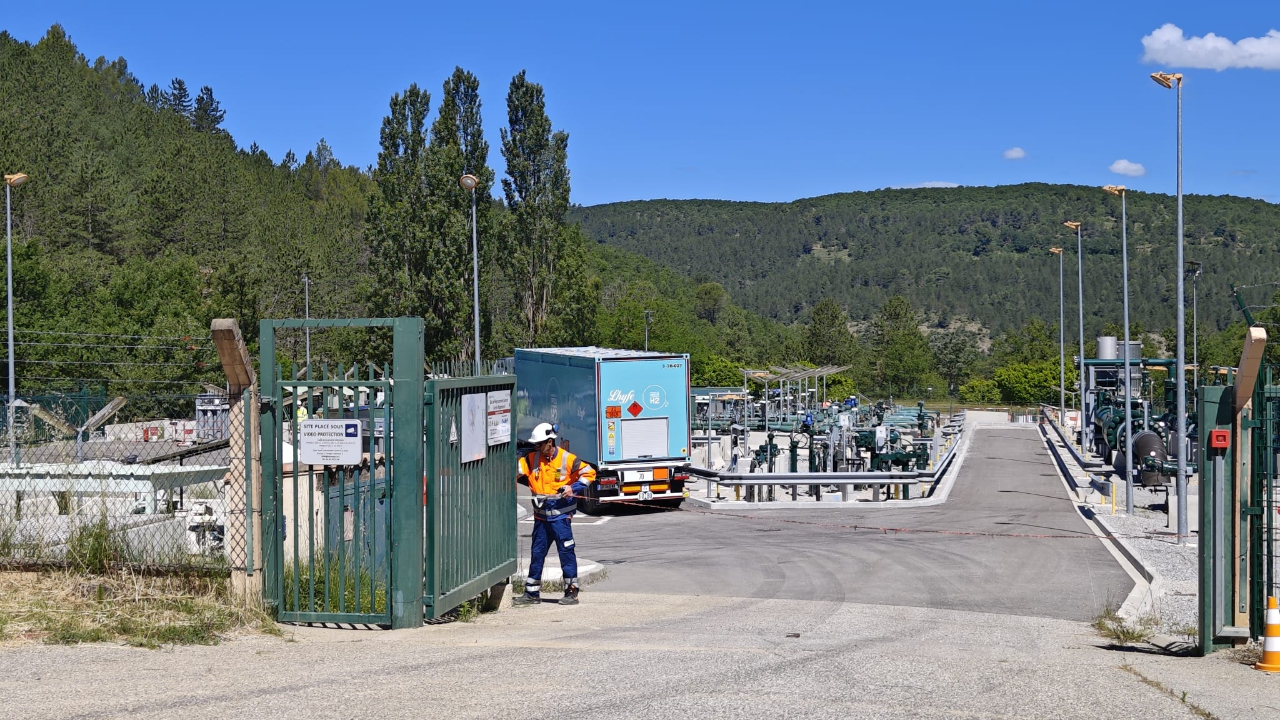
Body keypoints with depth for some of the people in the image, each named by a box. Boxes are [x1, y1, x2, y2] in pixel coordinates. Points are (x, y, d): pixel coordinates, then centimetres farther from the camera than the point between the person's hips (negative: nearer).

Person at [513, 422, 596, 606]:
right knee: (537, 553, 10)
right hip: (541, 515, 5)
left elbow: (589, 473, -4)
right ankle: (532, 593, 18)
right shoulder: (531, 459, 4)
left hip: (560, 514, -5)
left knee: (566, 551, -4)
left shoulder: (566, 459, -9)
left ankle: (571, 591, 4)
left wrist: (574, 488, -15)